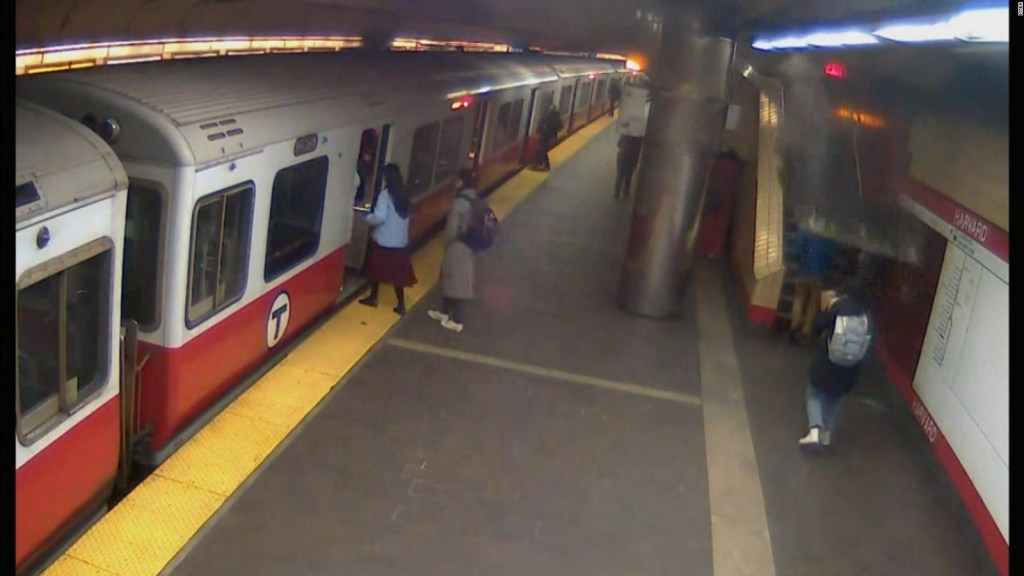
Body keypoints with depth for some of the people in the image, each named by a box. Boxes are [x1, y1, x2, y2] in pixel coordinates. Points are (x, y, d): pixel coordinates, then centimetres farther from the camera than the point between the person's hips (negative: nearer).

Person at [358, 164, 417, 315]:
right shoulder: (404, 193, 4)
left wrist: (368, 219, -3)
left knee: (376, 269, 14)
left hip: (384, 241, -5)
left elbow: (380, 217, -23)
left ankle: (373, 298, 28)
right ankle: (401, 304, 8)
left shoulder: (385, 194, -16)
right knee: (398, 273, 10)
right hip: (400, 241, 5)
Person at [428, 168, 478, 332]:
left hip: (457, 248, -8)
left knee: (454, 281, 3)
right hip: (468, 246, 8)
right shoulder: (475, 200, 4)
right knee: (450, 279, 21)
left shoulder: (460, 202, -22)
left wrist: (447, 242, -3)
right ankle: (444, 312, 35)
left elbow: (452, 228, -21)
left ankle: (456, 321, 12)